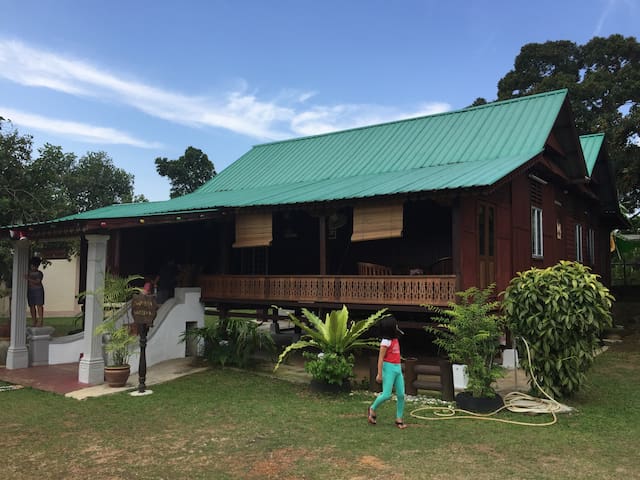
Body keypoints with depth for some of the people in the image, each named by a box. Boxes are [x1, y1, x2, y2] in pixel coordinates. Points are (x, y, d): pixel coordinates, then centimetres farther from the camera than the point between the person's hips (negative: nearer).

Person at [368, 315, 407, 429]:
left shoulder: (395, 340, 11)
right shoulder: (386, 341, -13)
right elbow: (380, 358, -14)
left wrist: (399, 369, 20)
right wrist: (379, 374, -16)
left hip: (398, 368, 8)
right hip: (389, 368, -8)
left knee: (401, 395, 3)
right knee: (387, 395, -9)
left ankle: (399, 419, 11)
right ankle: (372, 409, 15)